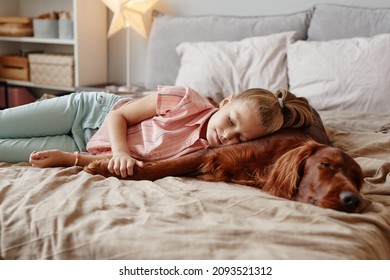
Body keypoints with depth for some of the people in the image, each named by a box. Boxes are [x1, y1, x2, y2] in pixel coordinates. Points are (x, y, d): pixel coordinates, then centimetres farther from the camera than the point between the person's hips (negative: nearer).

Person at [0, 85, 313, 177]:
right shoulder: (185, 99, -25)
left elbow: (141, 167, -18)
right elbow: (119, 115, -12)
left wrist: (70, 159, -24)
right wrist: (121, 151, -31)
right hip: (91, 109, -1)